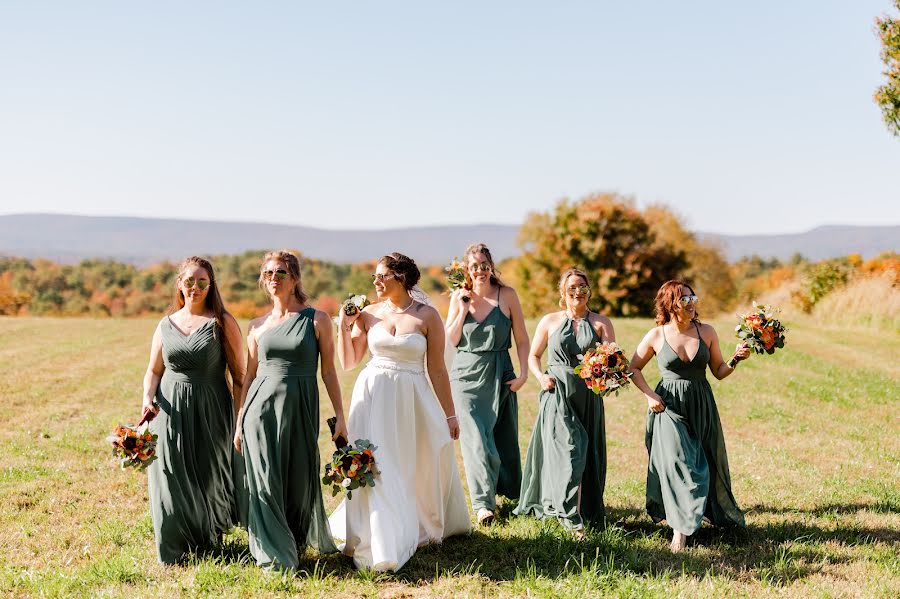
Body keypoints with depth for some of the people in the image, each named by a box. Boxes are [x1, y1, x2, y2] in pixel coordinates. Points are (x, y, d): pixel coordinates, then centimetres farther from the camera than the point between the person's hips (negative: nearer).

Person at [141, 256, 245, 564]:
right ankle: (173, 551, 21)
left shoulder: (223, 323, -3)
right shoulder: (166, 325, 8)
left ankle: (207, 538, 31)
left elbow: (239, 375, -4)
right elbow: (153, 370, 14)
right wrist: (148, 398, -5)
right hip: (171, 413, 3)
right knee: (171, 481, 5)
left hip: (210, 412, -3)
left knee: (209, 479, 7)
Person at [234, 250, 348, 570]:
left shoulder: (317, 320, -1)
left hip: (301, 408, -2)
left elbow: (328, 371, 1)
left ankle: (305, 537, 31)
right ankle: (275, 555, 11)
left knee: (300, 480, 6)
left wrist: (340, 415, -3)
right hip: (261, 408, 2)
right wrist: (240, 422, 11)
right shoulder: (258, 325, 8)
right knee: (265, 481, 0)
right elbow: (249, 375, 12)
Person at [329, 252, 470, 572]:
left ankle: (425, 527, 34)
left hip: (413, 400, -1)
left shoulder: (427, 315, -4)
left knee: (421, 467, 8)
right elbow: (348, 362, 8)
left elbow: (437, 369, -1)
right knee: (376, 470, -3)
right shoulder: (368, 313, 3)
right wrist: (344, 327, -5)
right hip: (374, 398, 1)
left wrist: (449, 414, 0)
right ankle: (379, 544, 4)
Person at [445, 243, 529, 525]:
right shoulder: (459, 297, 1)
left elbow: (522, 339, 1)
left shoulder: (507, 295, -3)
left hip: (499, 376, 0)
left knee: (502, 440, 10)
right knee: (475, 438, -10)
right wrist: (464, 309, -9)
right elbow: (451, 340, 0)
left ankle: (509, 492, 32)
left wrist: (523, 373, -6)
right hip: (467, 377, 0)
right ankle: (483, 504, -8)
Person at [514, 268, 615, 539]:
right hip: (557, 394, -1)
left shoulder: (601, 322, 5)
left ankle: (591, 511, 24)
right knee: (568, 451, -11)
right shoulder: (550, 321, 6)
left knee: (589, 453, 8)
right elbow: (533, 356, 13)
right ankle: (573, 519, -11)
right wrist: (540, 376, -5)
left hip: (588, 395, 2)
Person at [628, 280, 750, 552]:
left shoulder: (706, 332, 0)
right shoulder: (656, 336, -4)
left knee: (706, 465, 11)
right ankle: (680, 530, -6)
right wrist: (649, 395, -4)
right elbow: (634, 368, 8)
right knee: (678, 464, -11)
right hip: (668, 407, -3)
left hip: (701, 407, 3)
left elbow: (719, 372, 6)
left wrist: (736, 359, -13)